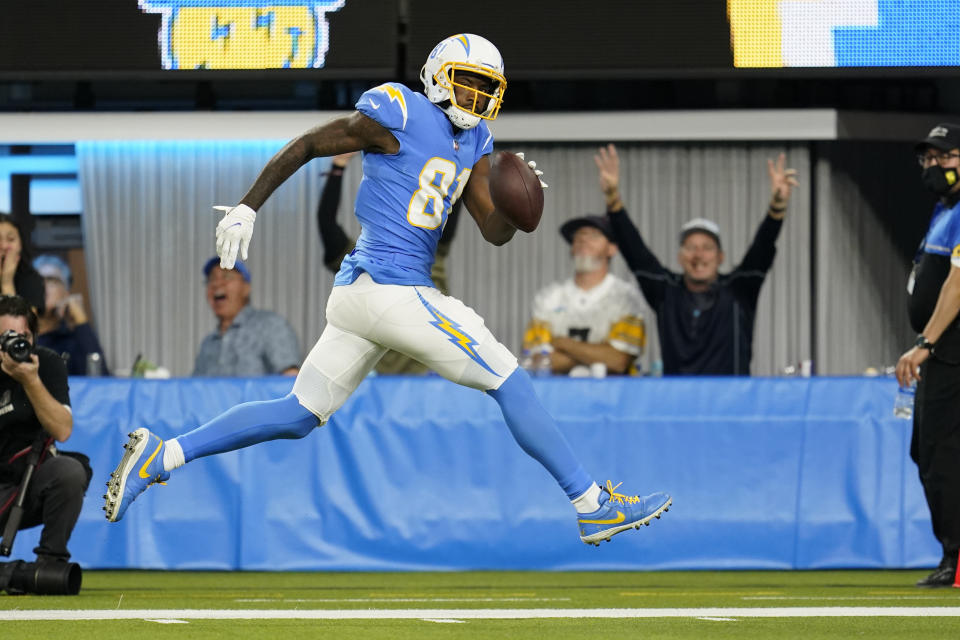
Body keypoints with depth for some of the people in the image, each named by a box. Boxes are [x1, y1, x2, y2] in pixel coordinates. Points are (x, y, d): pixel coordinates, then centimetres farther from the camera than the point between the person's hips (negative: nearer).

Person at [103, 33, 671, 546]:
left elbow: (495, 232, 12)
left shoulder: (473, 142, 16)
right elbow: (305, 146, -5)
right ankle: (593, 505, 2)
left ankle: (159, 458, 9)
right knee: (511, 383, -4)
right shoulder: (400, 116, -9)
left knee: (299, 416, 11)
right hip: (390, 288, -9)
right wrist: (247, 208, -6)